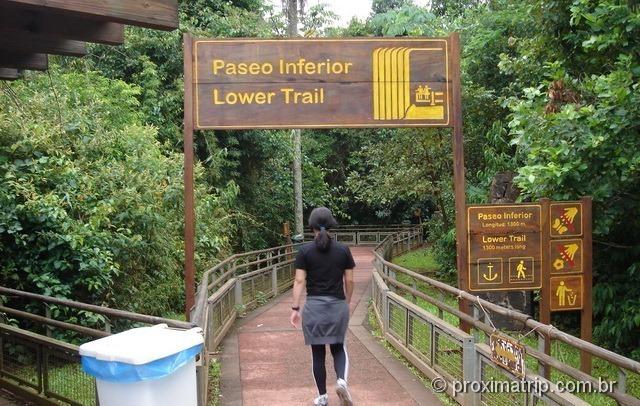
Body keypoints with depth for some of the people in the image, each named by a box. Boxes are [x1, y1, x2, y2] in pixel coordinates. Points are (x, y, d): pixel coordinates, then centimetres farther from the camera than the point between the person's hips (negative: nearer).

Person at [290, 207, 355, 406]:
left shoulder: (305, 250, -5)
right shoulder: (343, 250, 0)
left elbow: (299, 281, -8)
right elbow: (349, 281, 2)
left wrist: (295, 308, -4)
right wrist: (346, 303, 16)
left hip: (314, 307, -1)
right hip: (338, 306, 1)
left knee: (318, 353, 10)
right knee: (338, 348, 17)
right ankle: (342, 381, -9)